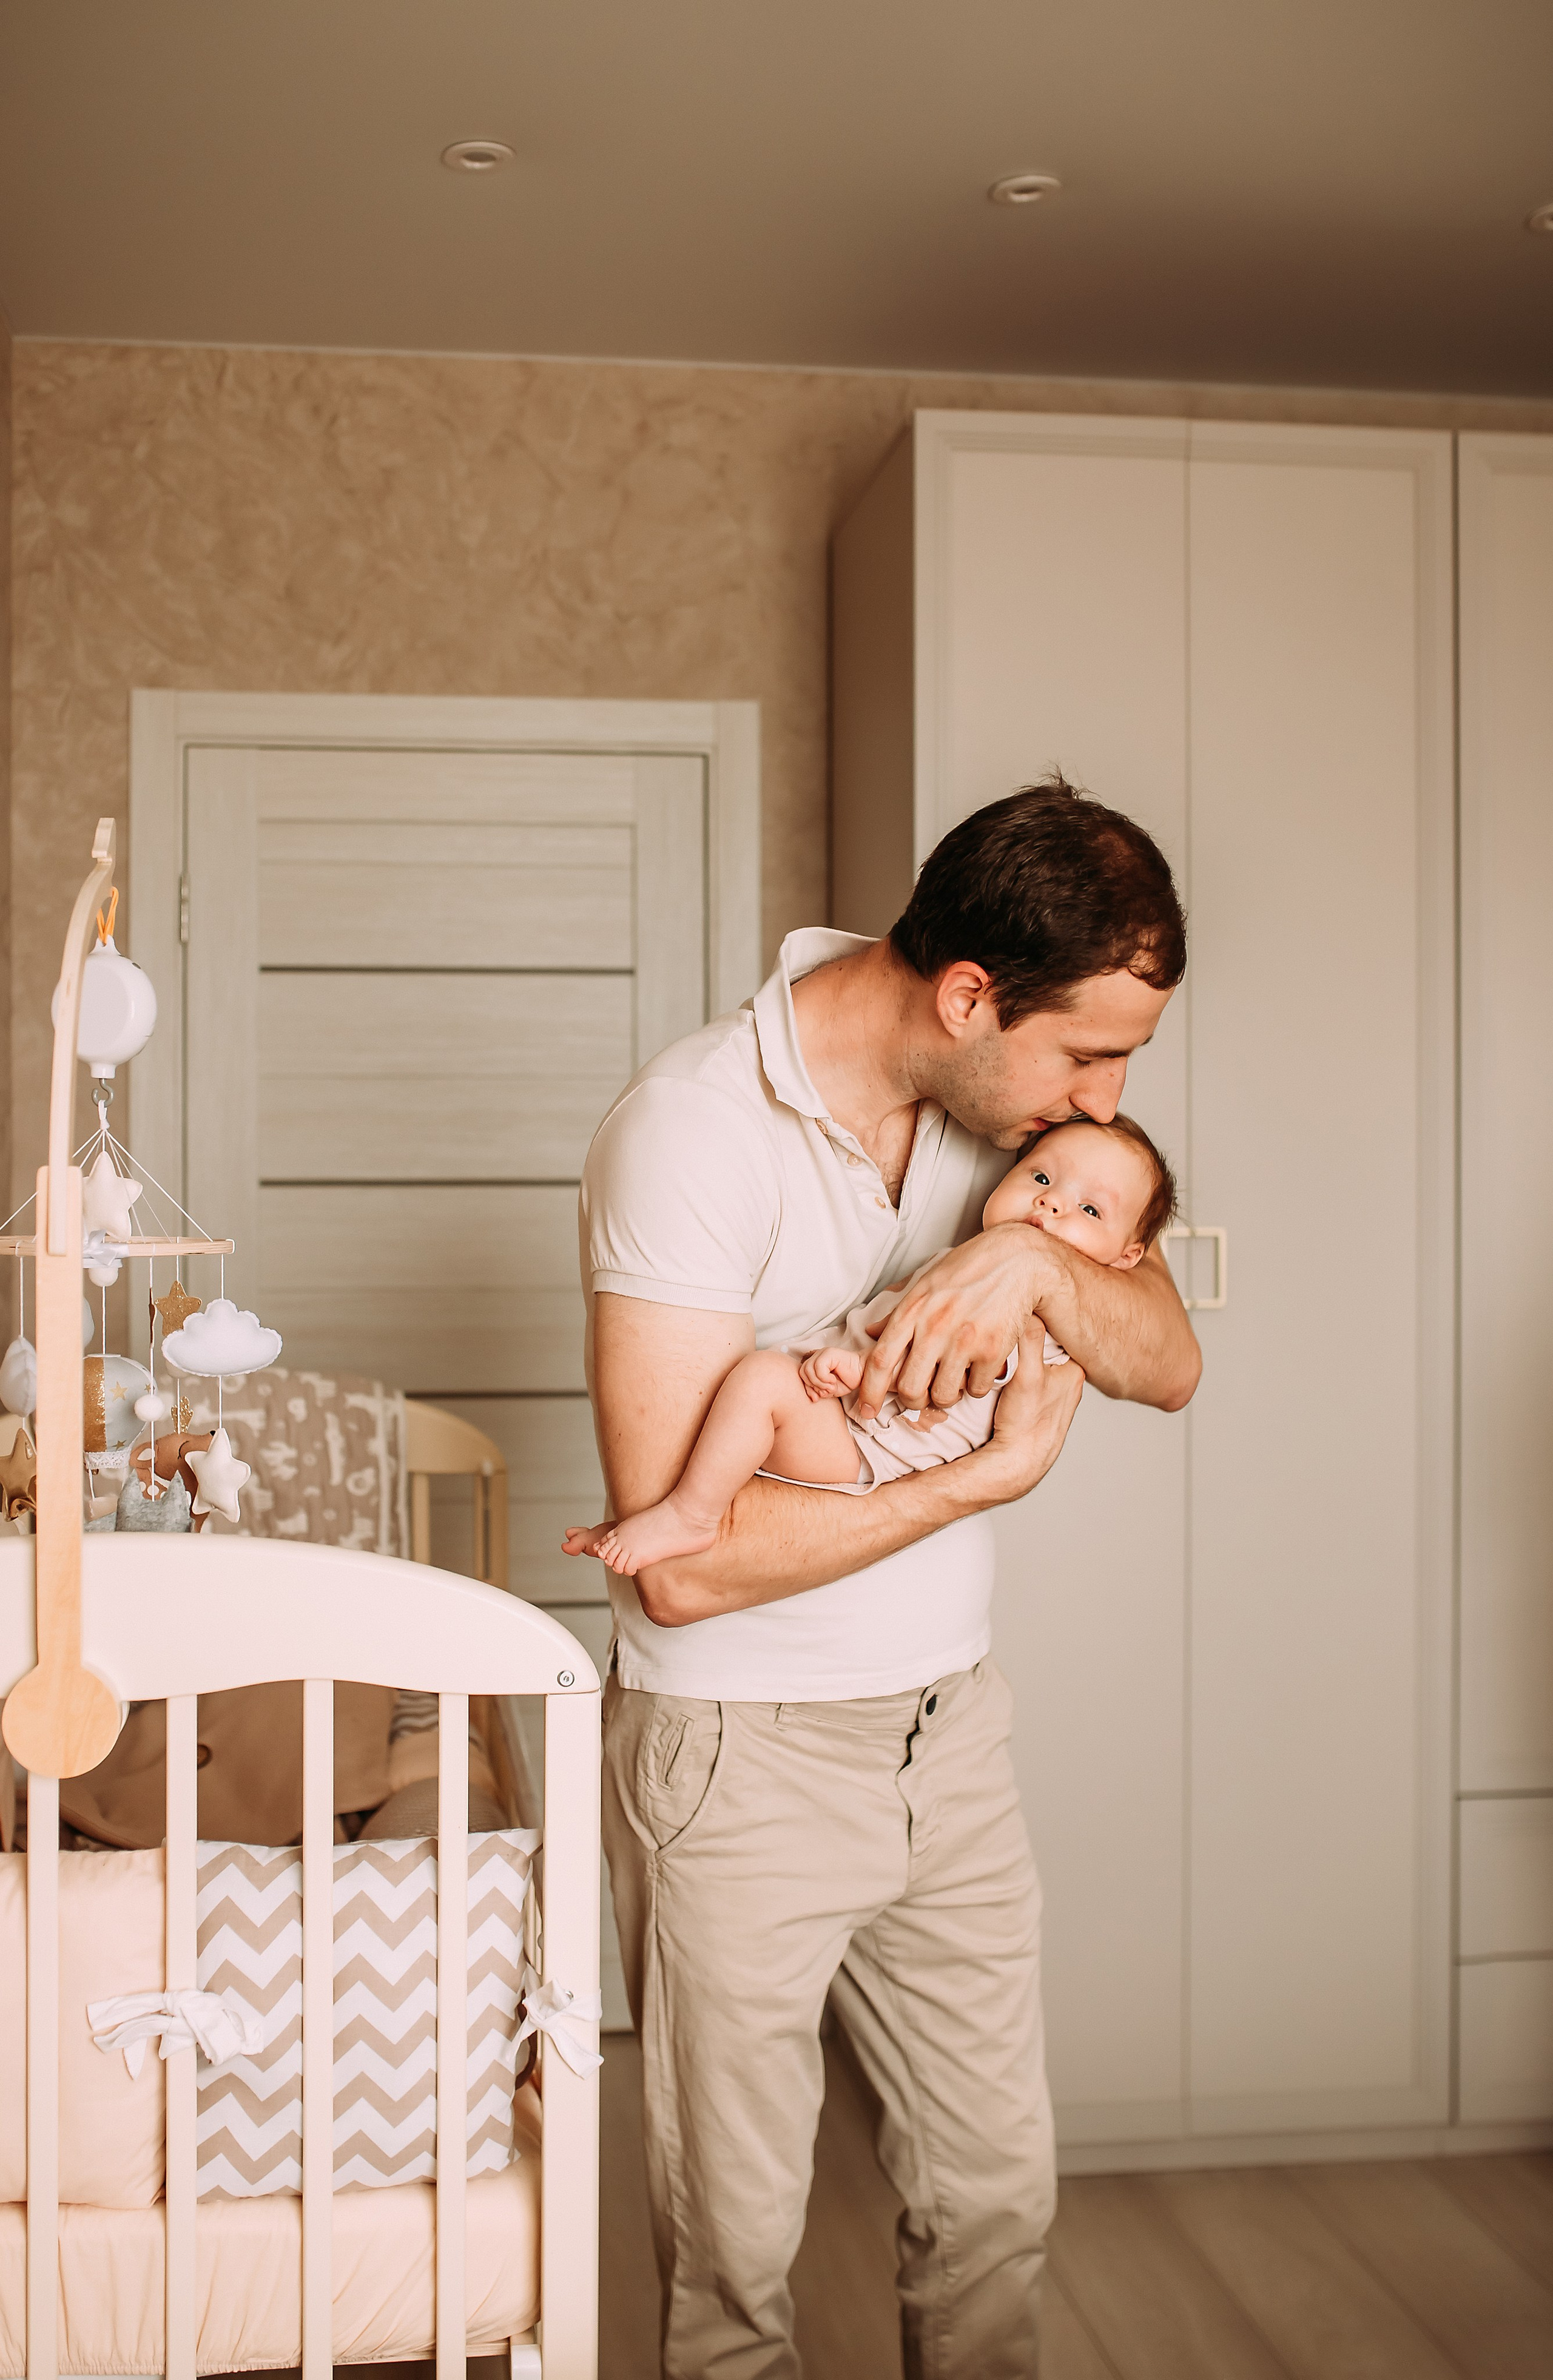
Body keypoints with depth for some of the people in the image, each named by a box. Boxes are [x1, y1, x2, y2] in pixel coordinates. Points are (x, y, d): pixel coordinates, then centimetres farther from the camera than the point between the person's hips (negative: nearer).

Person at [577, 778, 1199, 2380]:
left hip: (949, 1728, 6)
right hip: (741, 1759, -6)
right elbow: (684, 1563, -26)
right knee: (736, 2246, 8)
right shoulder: (694, 1131, -22)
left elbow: (1170, 1363, -1)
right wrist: (988, 1477, -20)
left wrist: (1035, 1261, -21)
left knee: (997, 2191, 16)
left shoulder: (1006, 1097, -1)